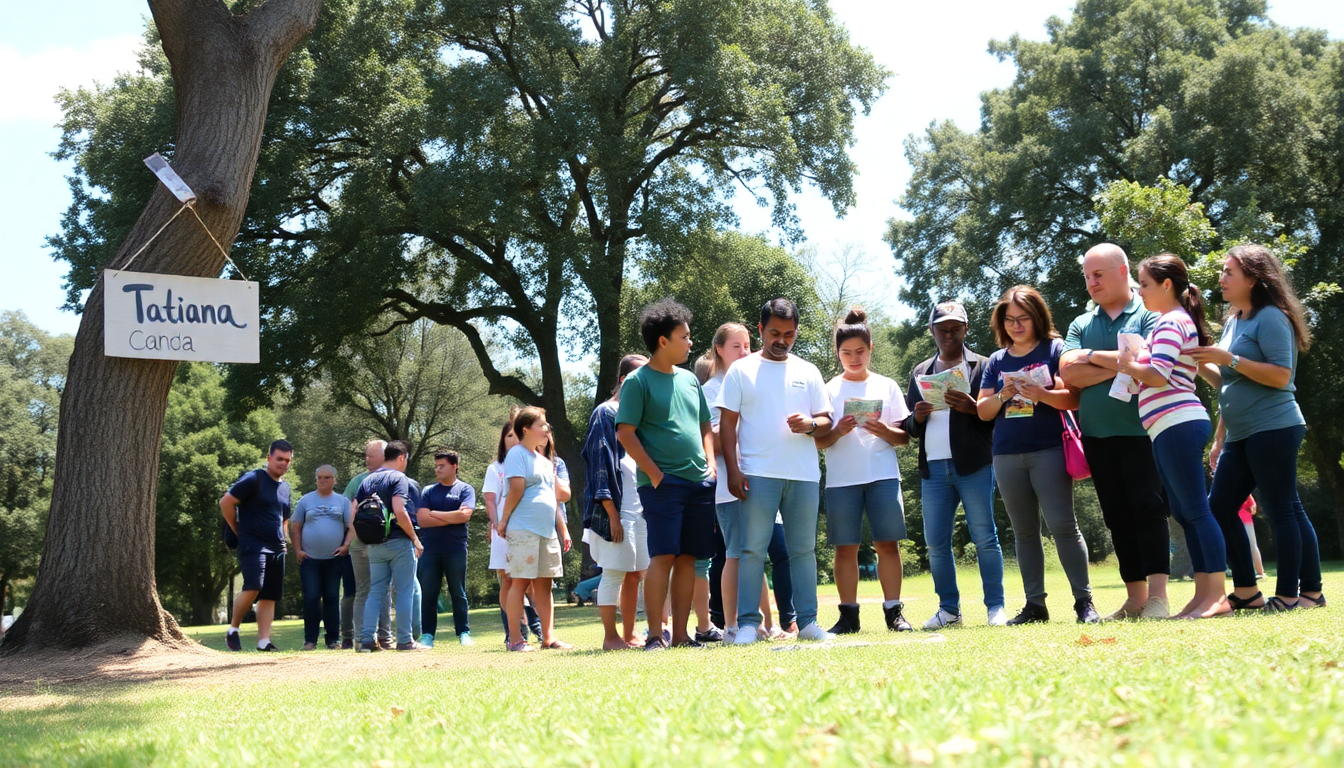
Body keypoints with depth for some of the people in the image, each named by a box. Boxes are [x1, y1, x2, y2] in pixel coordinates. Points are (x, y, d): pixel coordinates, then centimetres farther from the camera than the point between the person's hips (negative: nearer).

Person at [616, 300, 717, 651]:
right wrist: (654, 472, -13)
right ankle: (655, 635, -5)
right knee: (663, 555, -11)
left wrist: (710, 463, 8)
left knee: (688, 558, 5)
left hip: (699, 482, 6)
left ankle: (680, 635, 9)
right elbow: (625, 433, -8)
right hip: (663, 483, -6)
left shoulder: (689, 379, 17)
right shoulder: (638, 381, -3)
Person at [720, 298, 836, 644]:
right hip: (758, 474, -3)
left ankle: (808, 622, 11)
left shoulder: (808, 372, 14)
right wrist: (733, 469, -7)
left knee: (804, 549, 6)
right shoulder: (741, 370, 6)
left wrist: (810, 425, -10)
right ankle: (748, 623, -3)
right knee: (752, 550, -5)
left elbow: (826, 421, 14)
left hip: (804, 475, 3)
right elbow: (728, 423, 3)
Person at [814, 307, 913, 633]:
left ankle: (893, 610, 1)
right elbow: (817, 442, 5)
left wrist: (886, 432, -11)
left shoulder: (887, 386, 10)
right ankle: (849, 614, 4)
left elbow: (904, 437, 9)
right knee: (846, 546, -1)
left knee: (887, 543, -4)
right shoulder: (829, 390, 8)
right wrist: (837, 432, -15)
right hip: (841, 479, 0)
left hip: (883, 475, 0)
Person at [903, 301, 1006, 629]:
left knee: (984, 537, -3)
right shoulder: (920, 372, 19)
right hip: (933, 467, 4)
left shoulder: (982, 367, 6)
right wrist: (917, 417, -6)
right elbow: (910, 428, 17)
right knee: (936, 542, 2)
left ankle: (996, 606, 1)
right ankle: (949, 608, 9)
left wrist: (972, 408, -20)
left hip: (974, 465, -4)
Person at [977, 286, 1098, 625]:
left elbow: (1074, 399, -6)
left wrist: (1040, 394, -23)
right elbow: (983, 411, 11)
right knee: (1024, 531, 7)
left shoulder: (1055, 349, 2)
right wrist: (1001, 396, -9)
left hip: (1049, 450, -5)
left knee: (1062, 525, -11)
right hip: (1007, 456, 5)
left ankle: (1084, 601, -7)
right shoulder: (996, 361, 15)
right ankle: (1035, 604, 11)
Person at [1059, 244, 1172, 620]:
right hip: (1097, 435, 6)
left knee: (1149, 509, -10)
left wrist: (1093, 356, -7)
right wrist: (1120, 366, -10)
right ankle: (1135, 598, 12)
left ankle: (1158, 596, -11)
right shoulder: (1081, 325, 14)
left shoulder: (1149, 315, -1)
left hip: (1141, 431, -6)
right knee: (1118, 517, 7)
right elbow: (1068, 373, -1)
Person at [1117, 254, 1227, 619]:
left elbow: (1158, 374, -20)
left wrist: (1129, 365, -3)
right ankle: (1203, 594, 10)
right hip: (1176, 427, 11)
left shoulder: (1170, 323, -8)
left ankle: (1217, 595, -11)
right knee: (1185, 513, 9)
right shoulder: (1180, 322, 23)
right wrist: (1134, 365, 12)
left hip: (1177, 425, -11)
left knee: (1196, 511, -11)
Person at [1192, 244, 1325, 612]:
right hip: (1240, 436, 9)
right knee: (1219, 507, 7)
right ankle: (1246, 591, 13)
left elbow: (1281, 376, -19)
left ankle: (1299, 593, 1)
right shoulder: (1233, 321, 16)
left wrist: (1229, 359, -21)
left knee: (1281, 510, -5)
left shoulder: (1270, 318, -10)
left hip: (1273, 430, -9)